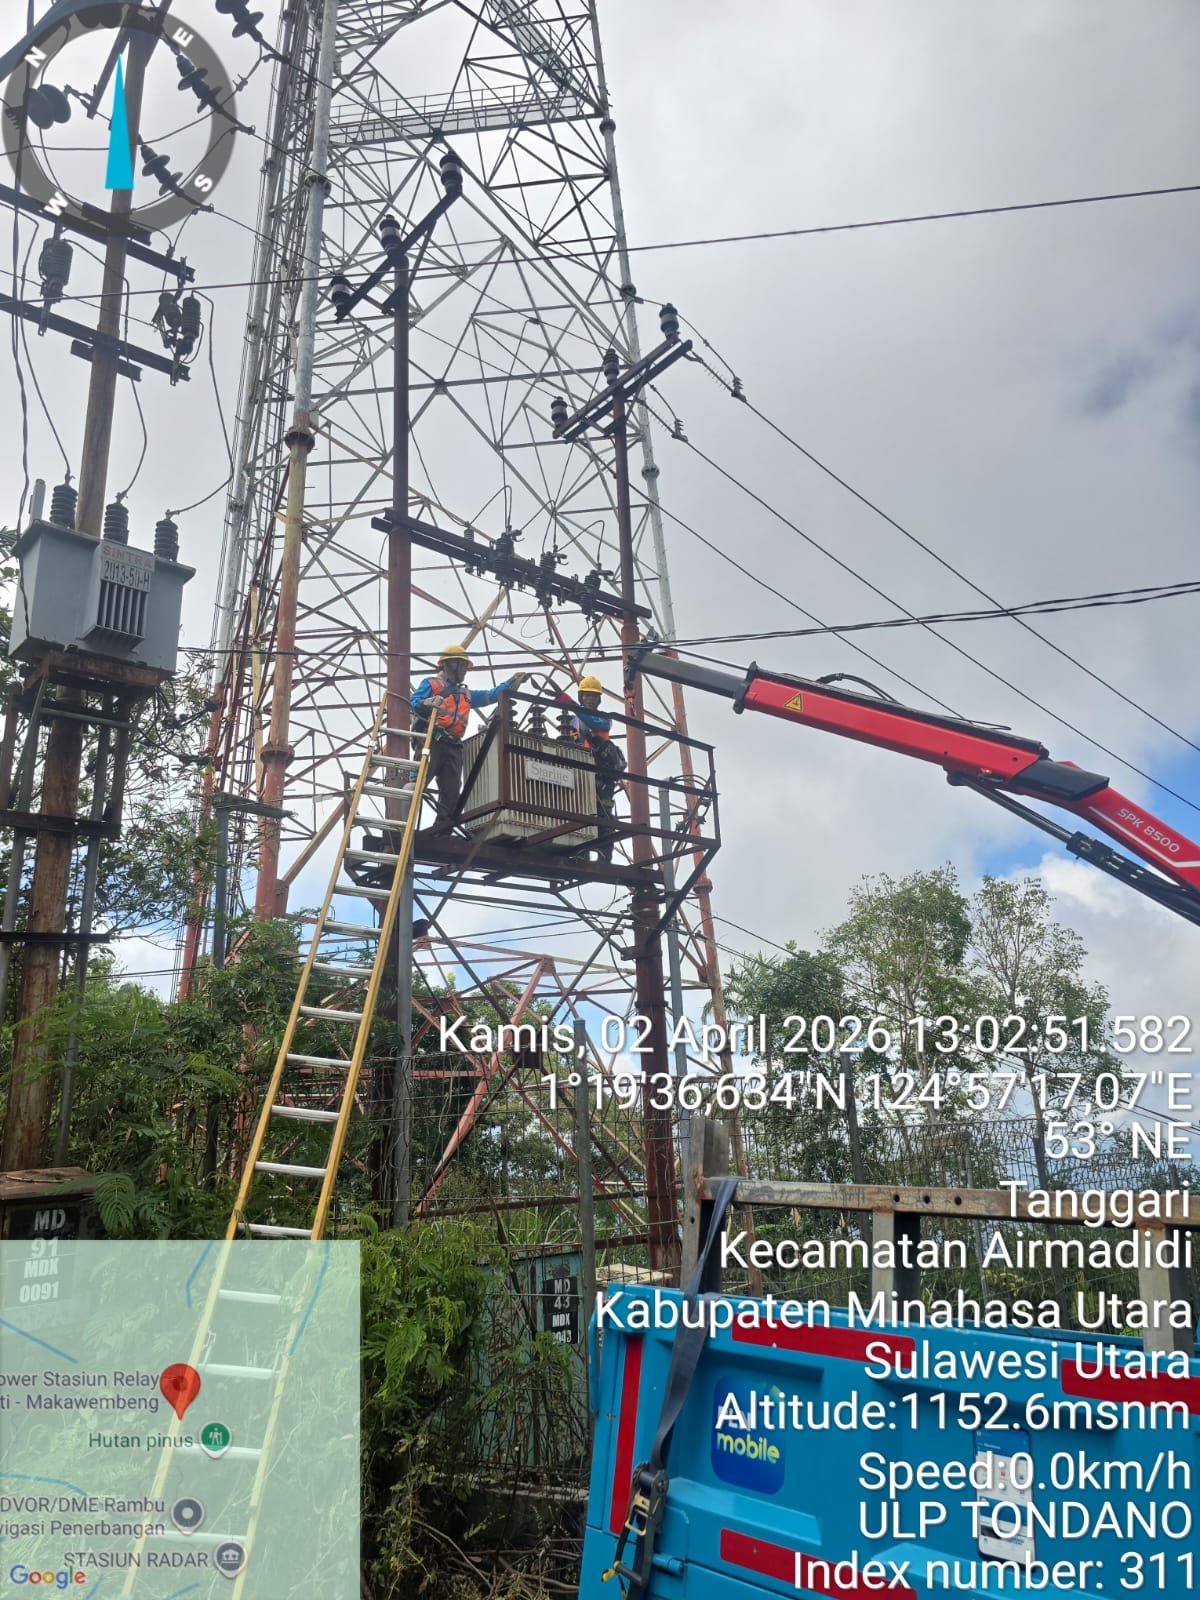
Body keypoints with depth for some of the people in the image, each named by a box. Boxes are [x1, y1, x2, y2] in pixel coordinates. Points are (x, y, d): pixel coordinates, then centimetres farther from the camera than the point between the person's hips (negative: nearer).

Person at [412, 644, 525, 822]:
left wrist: (511, 682, 22)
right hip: (431, 739, -7)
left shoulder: (466, 694, 33)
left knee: (452, 792, -1)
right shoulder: (430, 683, 14)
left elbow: (491, 695, 30)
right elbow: (414, 701, -1)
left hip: (453, 746, 7)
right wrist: (427, 704, -23)